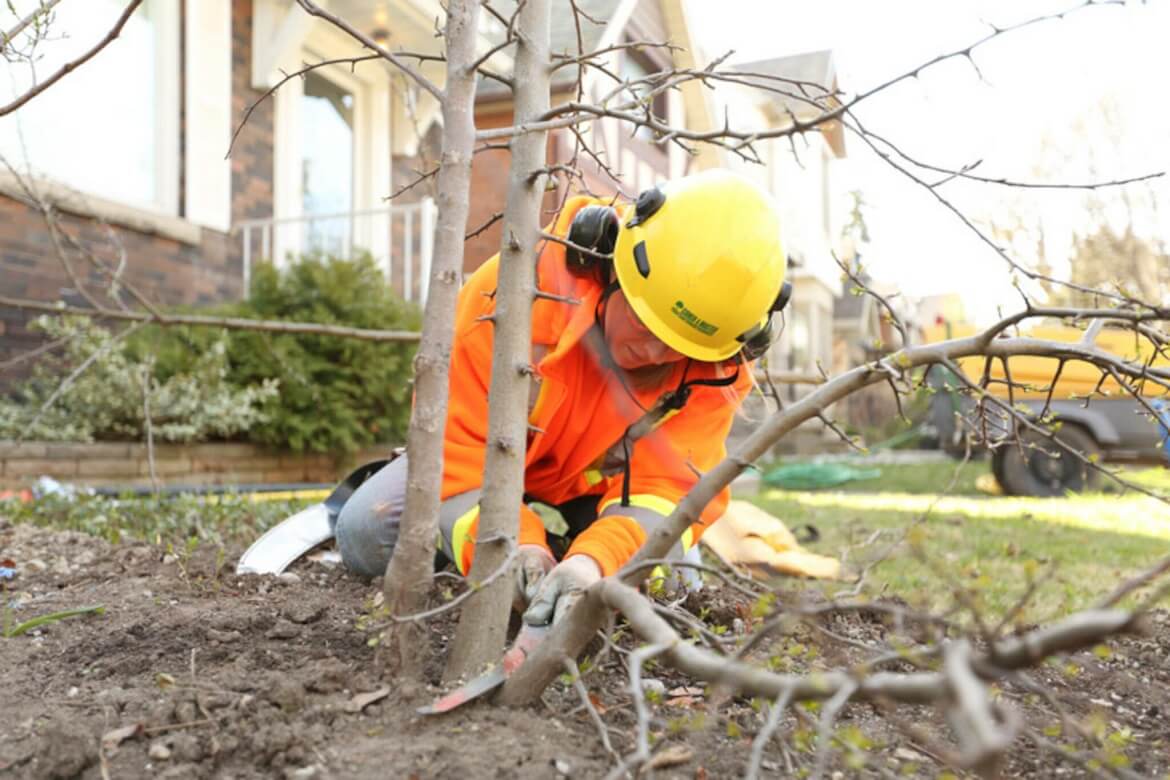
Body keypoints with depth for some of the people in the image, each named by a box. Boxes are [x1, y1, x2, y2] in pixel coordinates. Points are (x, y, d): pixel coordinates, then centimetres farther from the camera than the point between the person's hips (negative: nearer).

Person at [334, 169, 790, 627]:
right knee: (364, 537, -19)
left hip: (603, 482, 2)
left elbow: (666, 488, -34)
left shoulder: (717, 362, -28)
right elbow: (459, 443, -33)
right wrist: (512, 544, -49)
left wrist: (595, 559, -55)